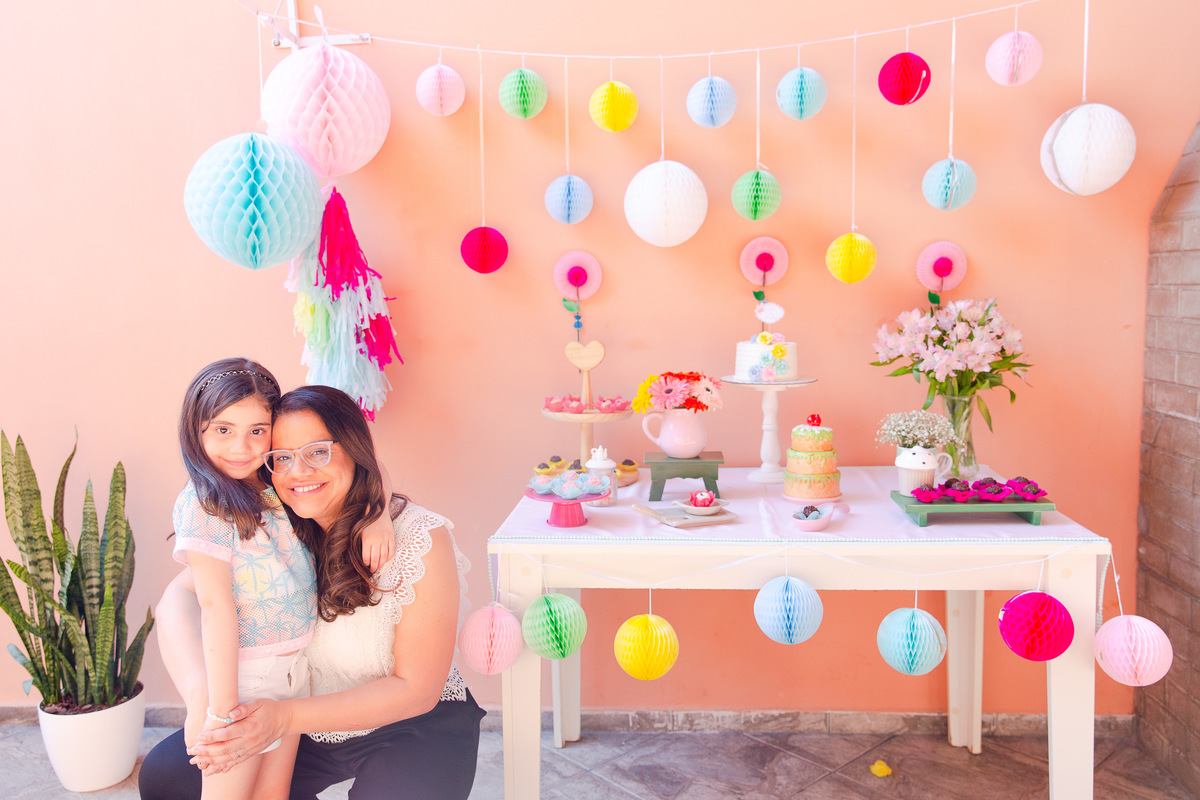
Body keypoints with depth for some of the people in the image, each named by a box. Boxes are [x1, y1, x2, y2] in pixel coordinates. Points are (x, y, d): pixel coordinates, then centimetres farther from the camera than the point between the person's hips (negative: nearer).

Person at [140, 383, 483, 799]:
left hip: (415, 728, -5)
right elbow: (178, 599, -16)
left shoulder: (421, 538, -23)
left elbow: (416, 689, -21)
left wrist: (287, 716, -30)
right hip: (306, 724, 5)